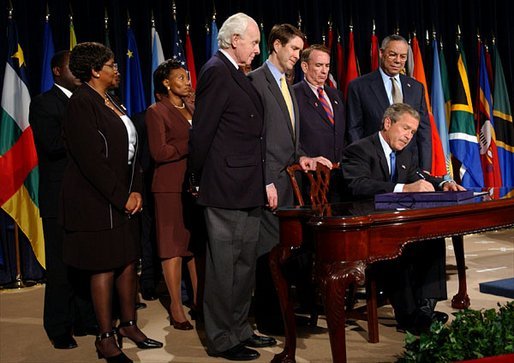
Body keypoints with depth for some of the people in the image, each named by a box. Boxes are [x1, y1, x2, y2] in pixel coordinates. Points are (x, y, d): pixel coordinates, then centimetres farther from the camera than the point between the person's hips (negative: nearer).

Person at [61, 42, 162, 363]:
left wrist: (136, 191, 3)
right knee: (105, 267, -2)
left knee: (129, 261, 12)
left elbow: (130, 150, 15)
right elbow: (92, 160, -18)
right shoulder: (82, 104, -12)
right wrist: (122, 197, -15)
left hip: (124, 198, 8)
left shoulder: (111, 103, 15)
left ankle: (128, 325, 26)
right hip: (97, 201, -8)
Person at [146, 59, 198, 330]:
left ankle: (199, 299, 16)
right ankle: (176, 308, 5)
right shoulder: (157, 112, -3)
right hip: (171, 187, -6)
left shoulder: (191, 110, 17)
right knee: (174, 245, -1)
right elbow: (159, 152, -13)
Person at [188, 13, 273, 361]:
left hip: (247, 188, 10)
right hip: (226, 187, -10)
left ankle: (240, 329, 28)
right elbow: (202, 132, -15)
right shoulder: (217, 71, -13)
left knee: (245, 264, 16)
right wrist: (199, 176, -5)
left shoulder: (236, 74, 16)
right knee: (224, 265, 0)